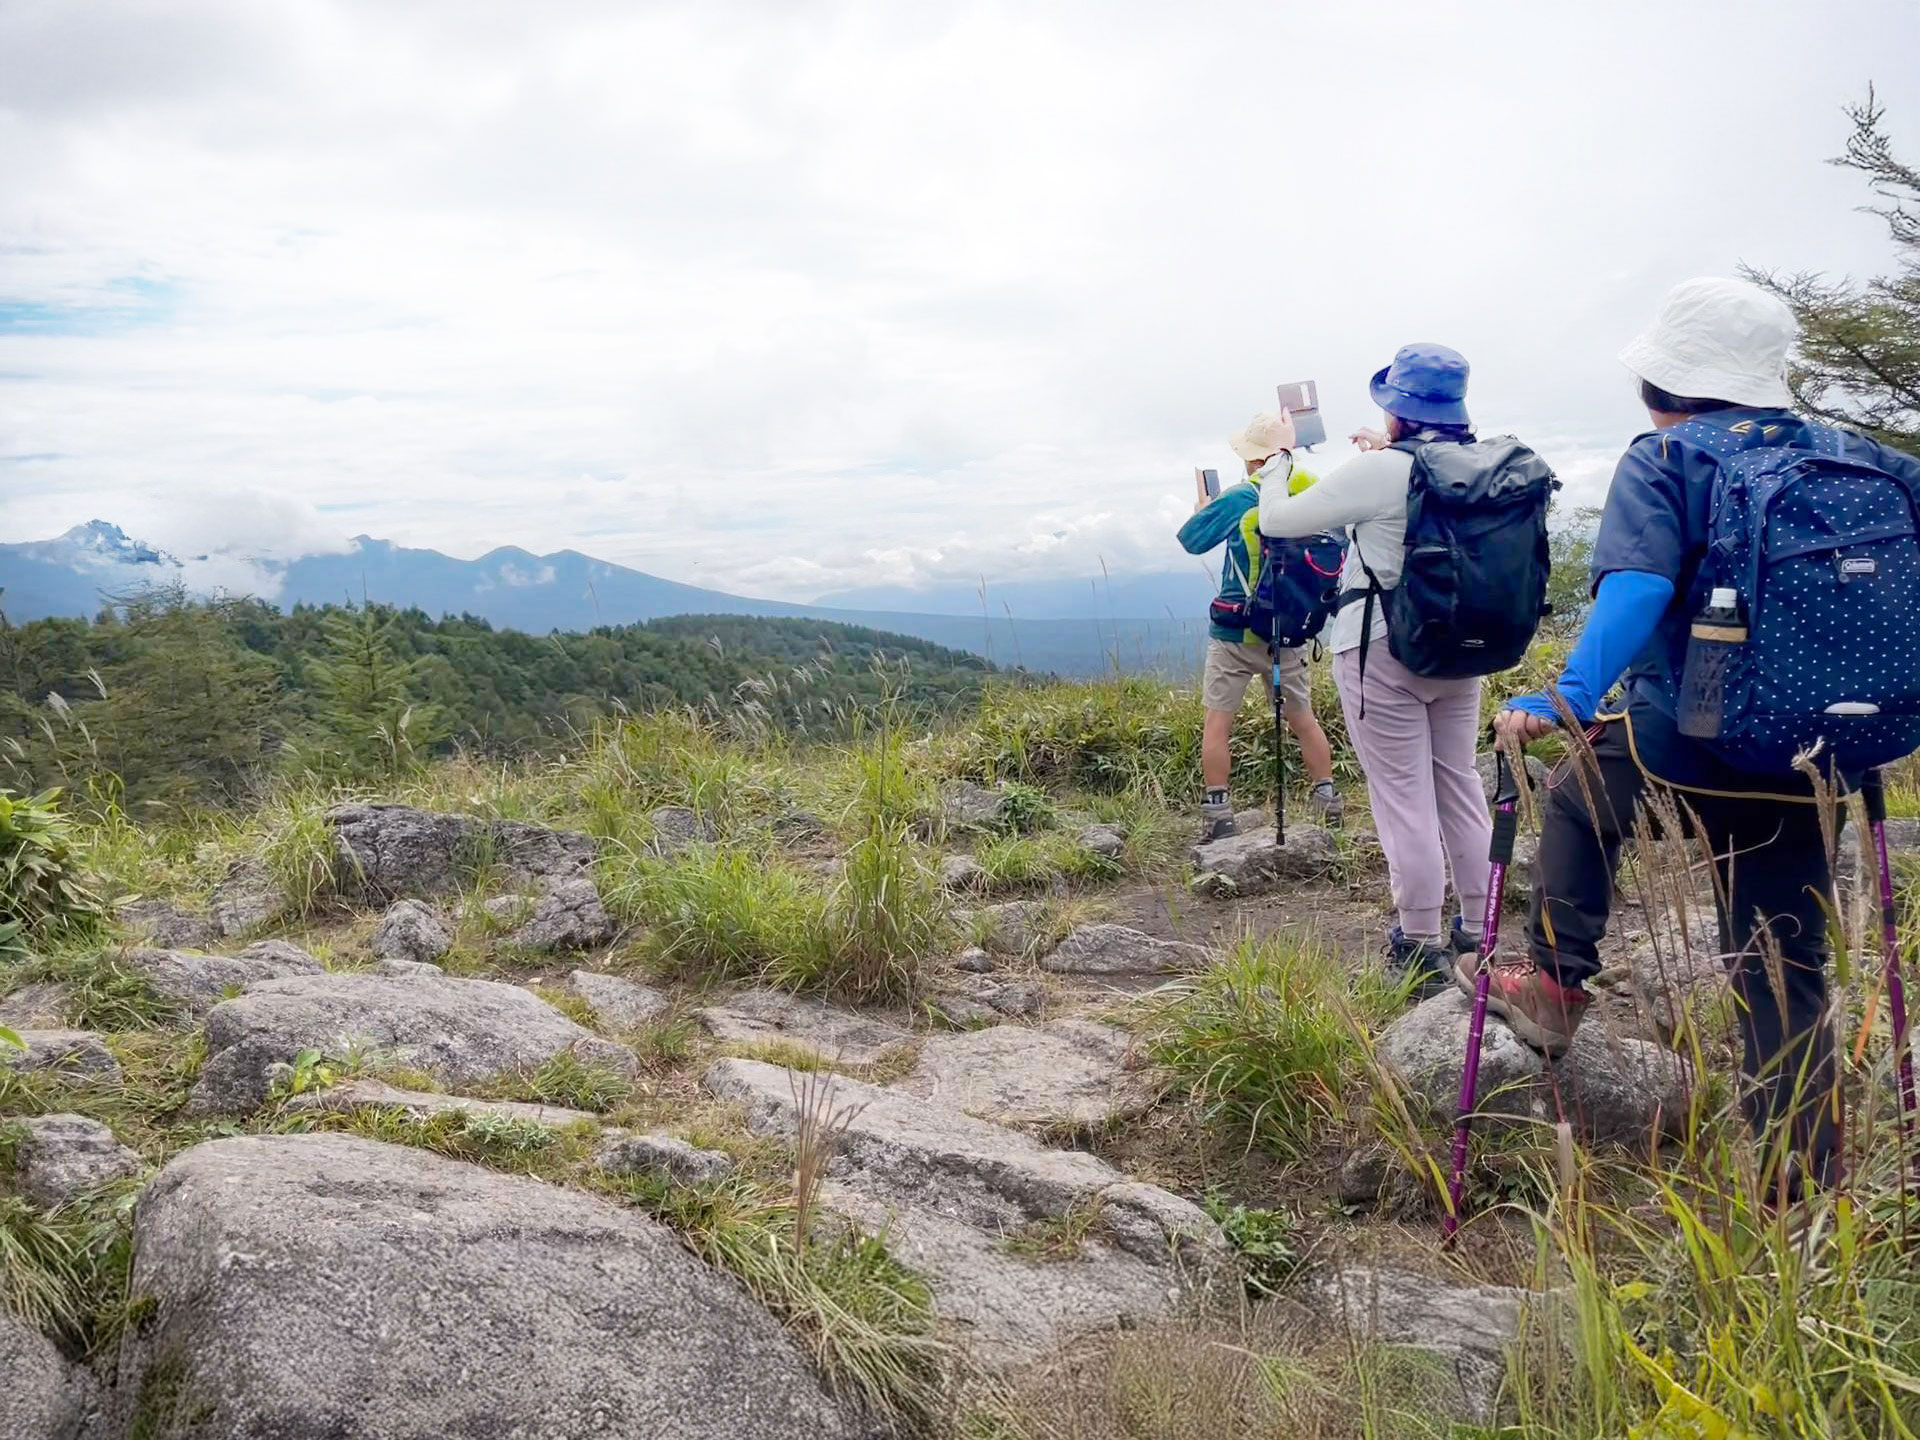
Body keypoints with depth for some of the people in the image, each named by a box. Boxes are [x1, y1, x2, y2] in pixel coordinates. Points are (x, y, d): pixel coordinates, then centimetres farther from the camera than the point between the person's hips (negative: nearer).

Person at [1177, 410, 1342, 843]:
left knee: (1217, 721, 4)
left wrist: (1202, 510, 14)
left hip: (1236, 632, -4)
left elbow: (1190, 539, -8)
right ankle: (1327, 798, 23)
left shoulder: (1240, 500, -15)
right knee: (1302, 717, 17)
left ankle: (1217, 812, 2)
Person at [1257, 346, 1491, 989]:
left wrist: (1281, 456, 8)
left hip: (1383, 653, -6)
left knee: (1403, 797, 0)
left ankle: (1421, 947, 7)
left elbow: (1275, 519, -8)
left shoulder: (1378, 472, -17)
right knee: (1459, 784, 16)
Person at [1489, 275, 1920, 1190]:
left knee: (1577, 794, 28)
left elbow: (1637, 588, -23)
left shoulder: (1663, 463, -6)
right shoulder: (1843, 457, 11)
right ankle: (1806, 1181, 18)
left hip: (1689, 745, -5)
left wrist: (1569, 699, -35)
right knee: (1785, 971, 14)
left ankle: (1555, 983, 25)